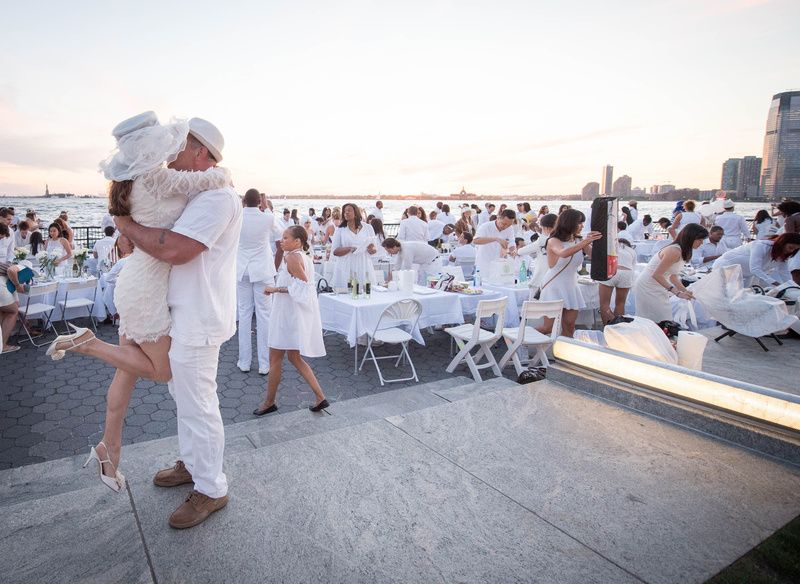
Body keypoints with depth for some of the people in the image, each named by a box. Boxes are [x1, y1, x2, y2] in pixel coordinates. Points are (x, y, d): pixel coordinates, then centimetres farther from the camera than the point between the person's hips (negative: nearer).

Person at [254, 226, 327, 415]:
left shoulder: (293, 257, -16)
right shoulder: (304, 256, 13)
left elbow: (303, 285, -24)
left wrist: (276, 289, -19)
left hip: (290, 314, -10)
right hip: (295, 314, 10)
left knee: (275, 358, 4)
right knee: (295, 358, 16)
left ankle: (269, 402, 18)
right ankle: (320, 397, 12)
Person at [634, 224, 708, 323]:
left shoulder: (683, 252, 9)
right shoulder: (674, 251, -21)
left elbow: (673, 276, 14)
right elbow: (656, 275, -25)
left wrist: (686, 291, 3)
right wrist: (677, 293, -27)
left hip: (658, 288, 10)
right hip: (648, 288, -10)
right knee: (663, 323, -12)